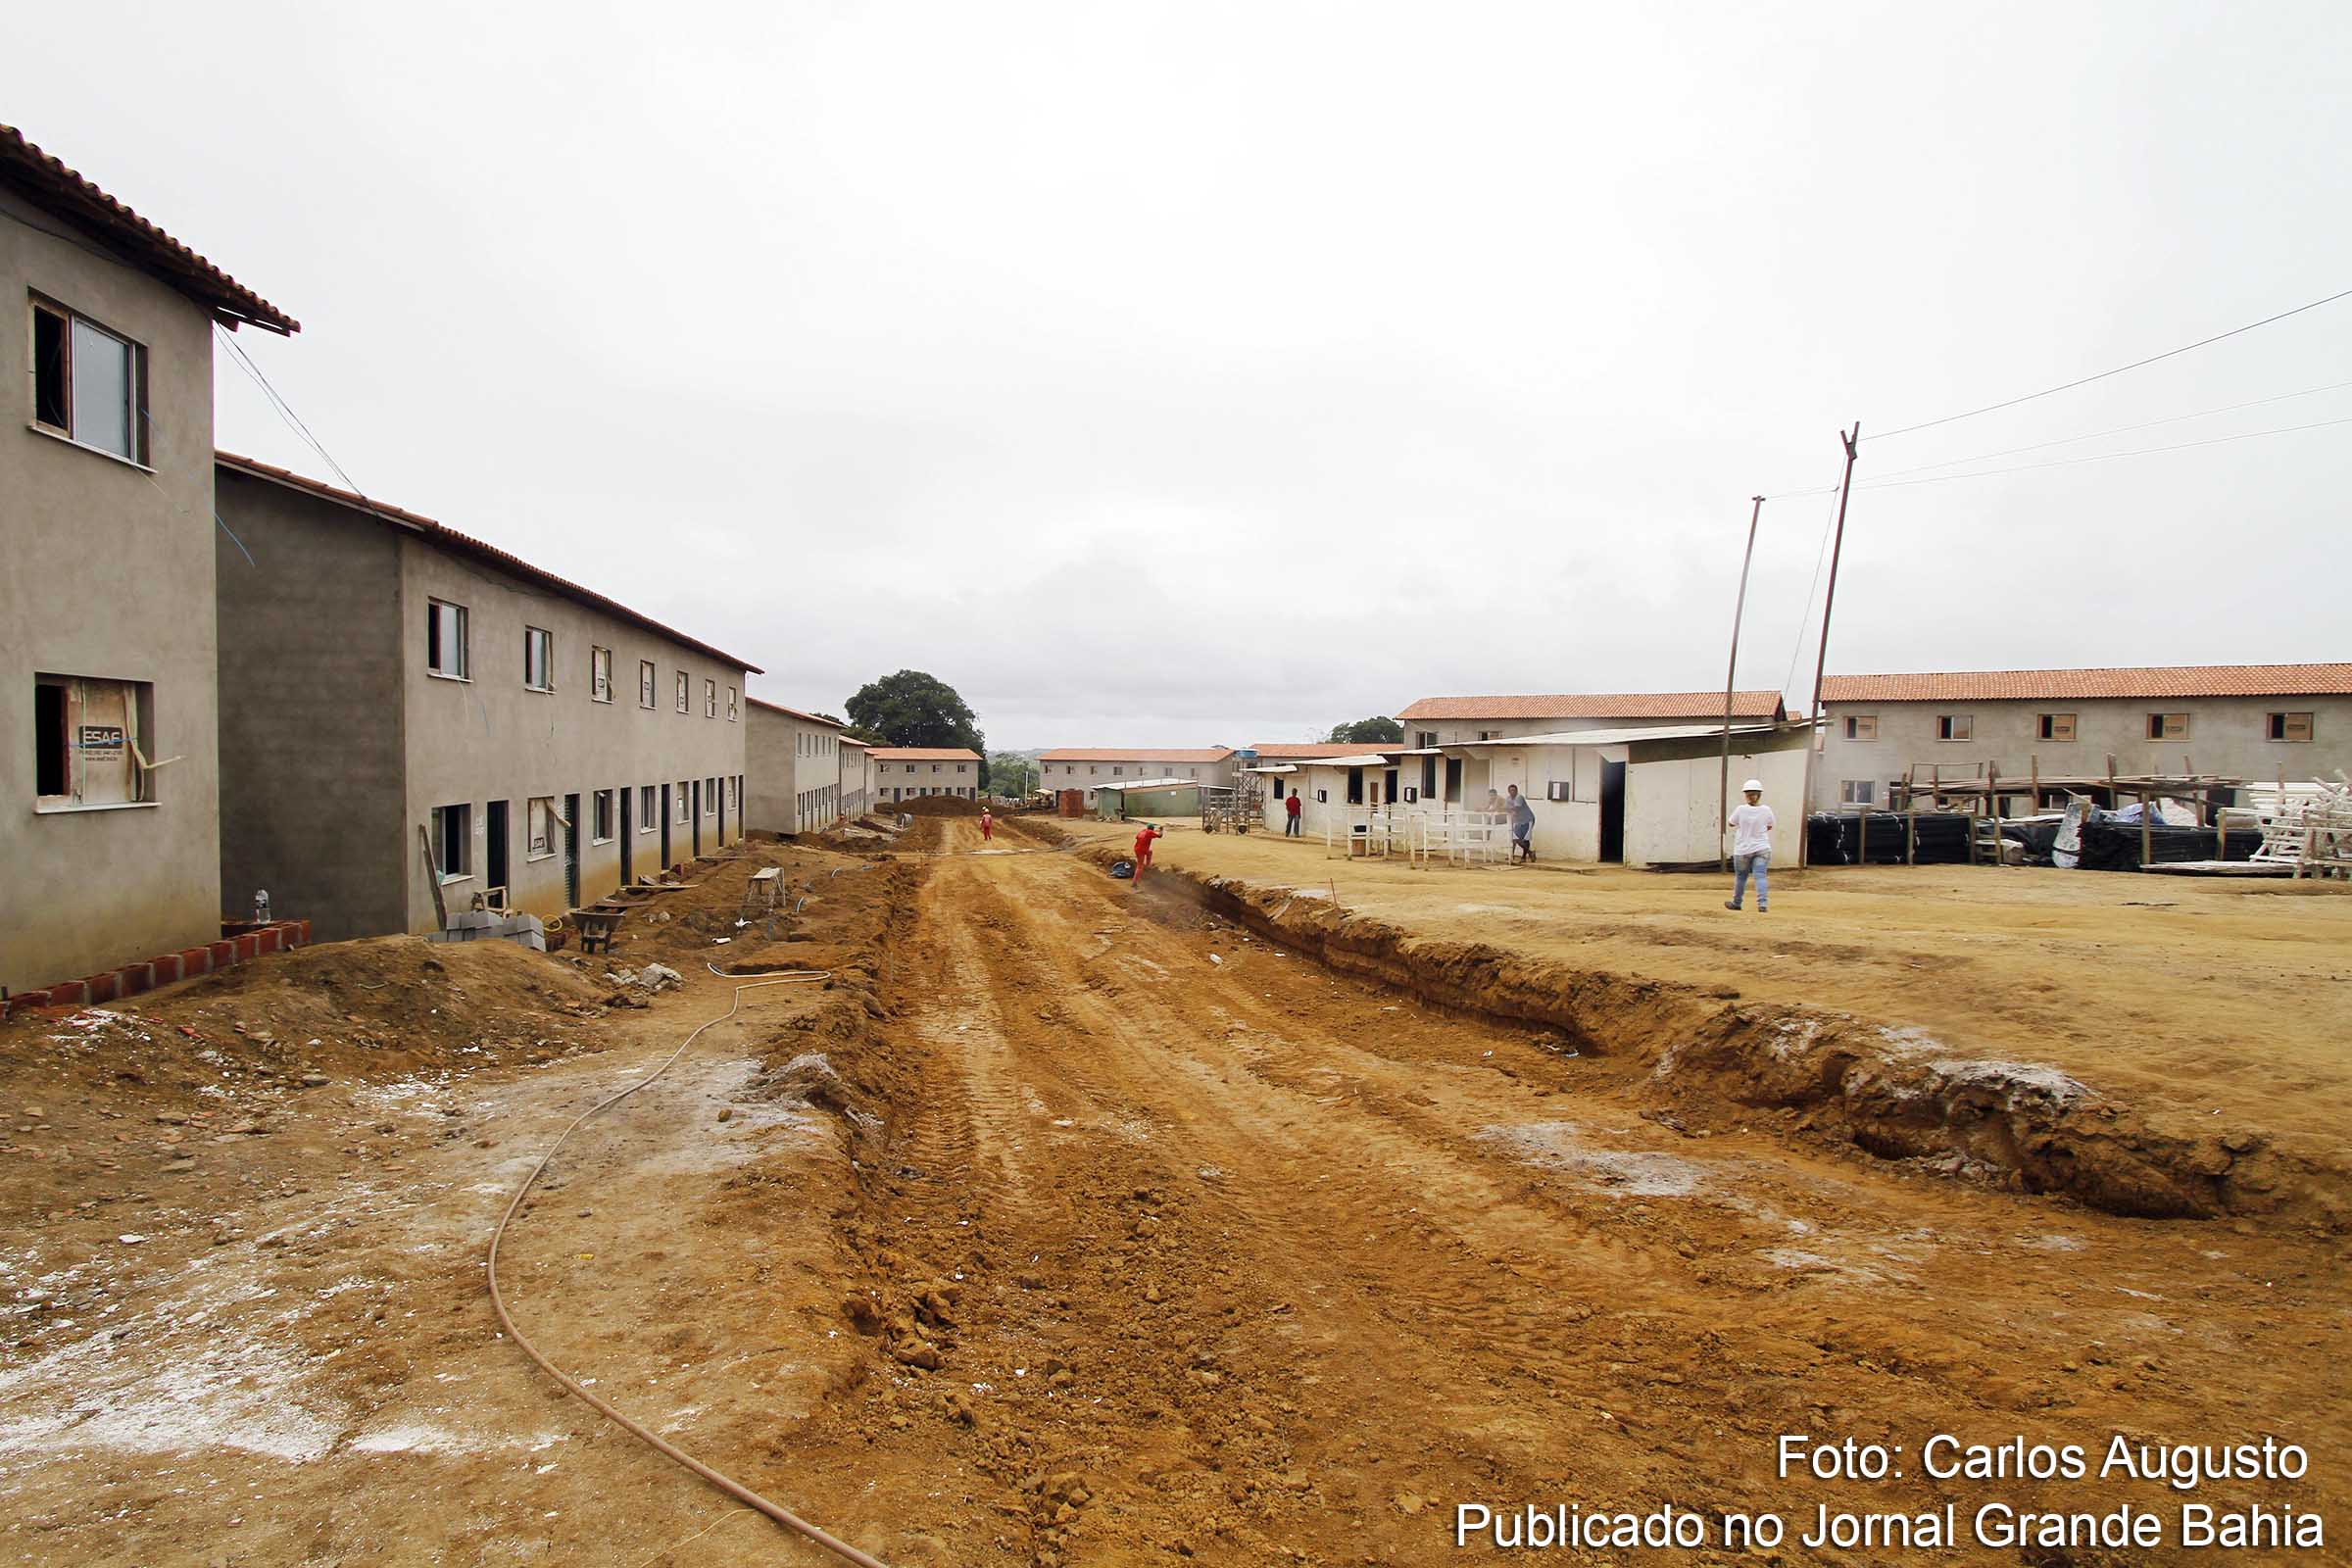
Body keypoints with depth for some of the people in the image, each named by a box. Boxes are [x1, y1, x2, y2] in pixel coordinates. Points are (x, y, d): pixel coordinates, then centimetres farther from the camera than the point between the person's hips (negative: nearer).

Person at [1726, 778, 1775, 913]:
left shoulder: (1740, 810, -12)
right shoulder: (1766, 810, -5)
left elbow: (1730, 824, 3)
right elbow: (1769, 827, 11)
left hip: (1743, 849, -1)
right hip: (1762, 848, 1)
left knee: (1740, 877, 13)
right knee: (1760, 876, -2)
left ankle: (1736, 903, 27)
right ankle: (1763, 903, -15)